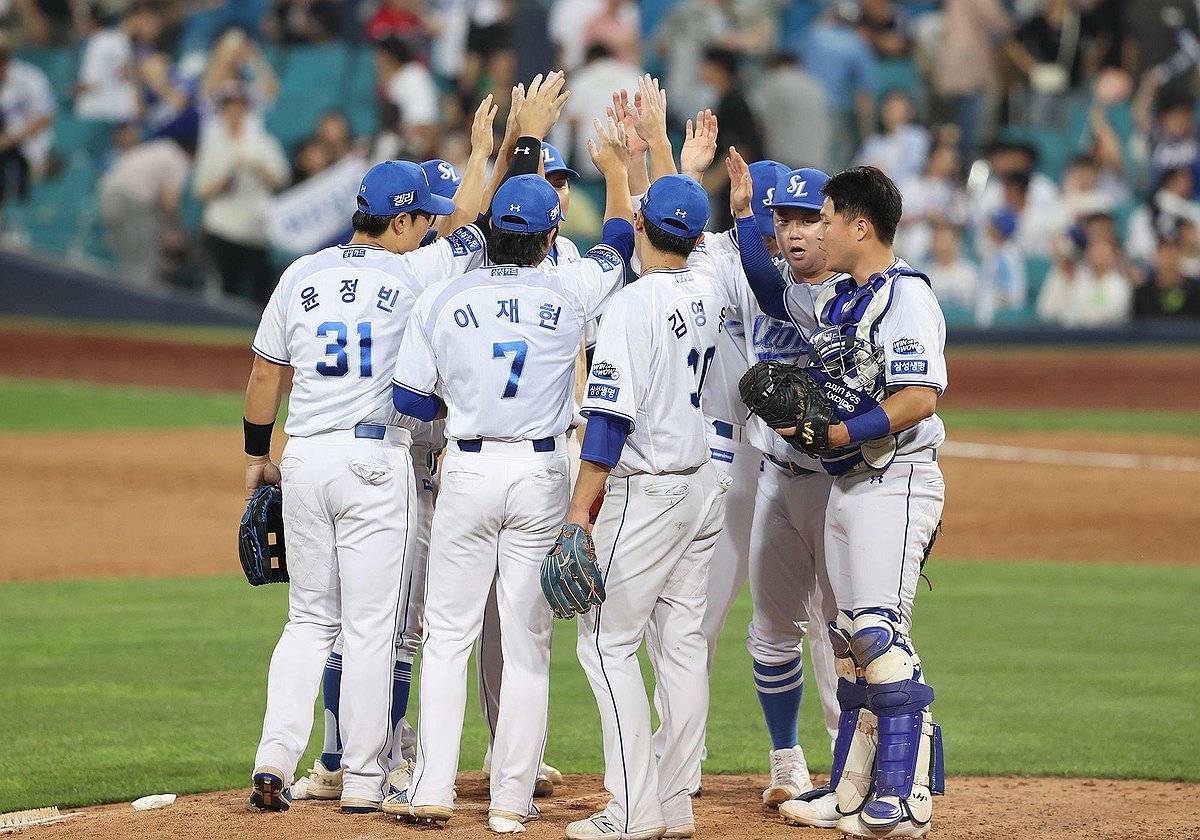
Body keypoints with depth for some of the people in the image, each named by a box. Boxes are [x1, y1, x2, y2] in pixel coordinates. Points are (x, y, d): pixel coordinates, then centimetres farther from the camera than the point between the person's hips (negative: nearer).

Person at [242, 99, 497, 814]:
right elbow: (467, 225, 8)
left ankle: (275, 763, 2)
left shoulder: (300, 276, 7)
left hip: (304, 460, 5)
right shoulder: (410, 275, -6)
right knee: (371, 625, 1)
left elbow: (265, 375, 13)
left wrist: (258, 455, 24)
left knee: (310, 617, 13)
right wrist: (483, 151, 22)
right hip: (376, 459, -5)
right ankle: (364, 782, 2)